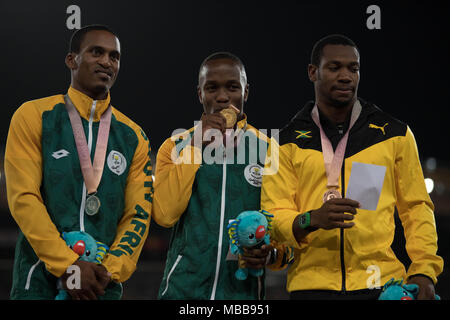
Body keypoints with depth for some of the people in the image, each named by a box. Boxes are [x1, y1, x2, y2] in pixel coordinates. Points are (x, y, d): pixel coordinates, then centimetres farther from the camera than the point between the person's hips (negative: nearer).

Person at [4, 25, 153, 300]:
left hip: (102, 285, 3)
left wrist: (110, 270, -11)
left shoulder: (133, 137, 10)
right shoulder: (34, 117, 0)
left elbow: (139, 214, 5)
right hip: (40, 282, -3)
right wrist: (67, 265, -17)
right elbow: (23, 198, -9)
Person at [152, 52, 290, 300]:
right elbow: (164, 215, -8)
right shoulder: (175, 147, 7)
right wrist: (196, 148, -10)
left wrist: (272, 252, -13)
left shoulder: (268, 151, 7)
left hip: (243, 289, 1)